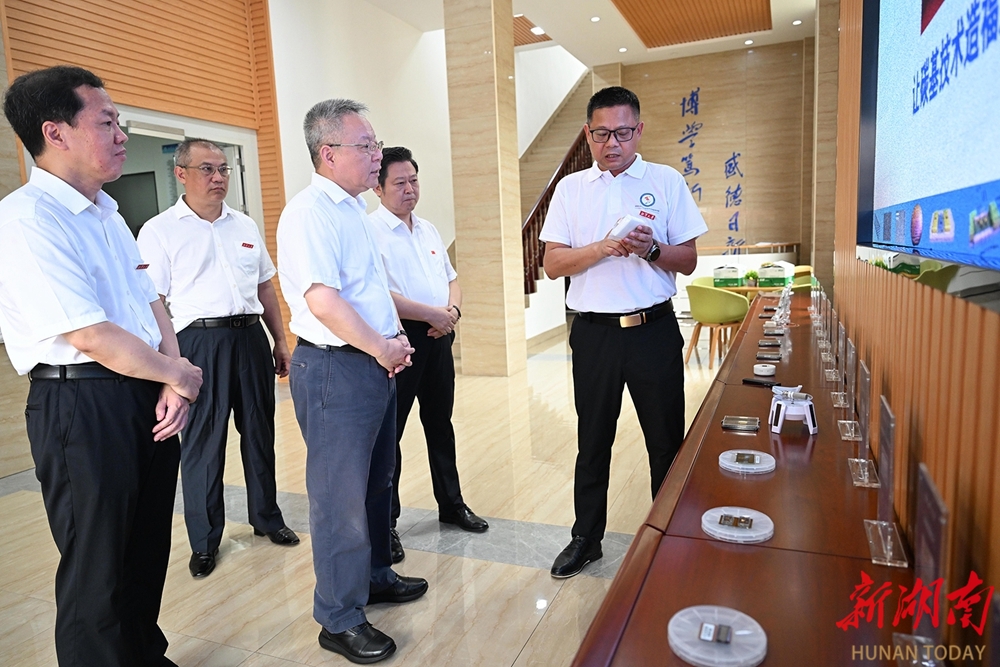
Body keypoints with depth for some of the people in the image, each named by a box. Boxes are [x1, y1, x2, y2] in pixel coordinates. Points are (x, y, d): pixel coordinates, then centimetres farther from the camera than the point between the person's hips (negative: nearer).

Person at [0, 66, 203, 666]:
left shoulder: (108, 215, 13)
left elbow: (150, 303, 12)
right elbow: (92, 336, -21)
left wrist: (173, 386, -3)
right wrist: (182, 375, -9)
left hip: (147, 396, 9)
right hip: (81, 407, -9)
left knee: (148, 553, 21)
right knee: (97, 573, 7)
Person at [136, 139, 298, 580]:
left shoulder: (245, 226, 14)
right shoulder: (159, 231, -2)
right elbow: (153, 303, -6)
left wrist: (280, 340, 13)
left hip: (250, 336, 5)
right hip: (200, 340, -4)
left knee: (259, 431, 13)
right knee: (203, 440, 3)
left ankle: (266, 517, 30)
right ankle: (204, 540, 19)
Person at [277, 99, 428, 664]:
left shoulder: (354, 210, 15)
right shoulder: (309, 213, -16)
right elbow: (323, 300, -27)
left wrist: (396, 335, 7)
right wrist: (383, 348, -16)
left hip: (376, 363, 10)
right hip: (336, 369, -10)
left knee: (377, 483, 21)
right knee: (341, 497, 2)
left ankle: (375, 576, 40)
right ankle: (340, 620, 18)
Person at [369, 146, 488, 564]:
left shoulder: (428, 231, 16)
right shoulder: (371, 231, -9)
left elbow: (451, 279, 19)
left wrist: (453, 310, -3)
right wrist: (432, 313, -17)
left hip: (438, 338, 8)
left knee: (440, 424, 17)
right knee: (388, 432, 0)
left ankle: (451, 505, 32)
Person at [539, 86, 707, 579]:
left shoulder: (666, 181, 4)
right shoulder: (571, 188, 7)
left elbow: (688, 261, 3)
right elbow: (553, 263, 0)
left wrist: (650, 249, -17)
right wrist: (603, 248, -16)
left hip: (654, 329, -1)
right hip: (594, 332, 1)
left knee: (667, 440, 8)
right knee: (593, 441, 11)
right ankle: (586, 538, 27)